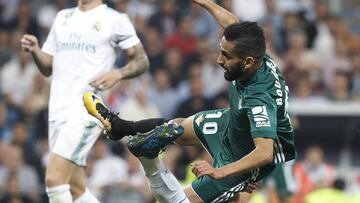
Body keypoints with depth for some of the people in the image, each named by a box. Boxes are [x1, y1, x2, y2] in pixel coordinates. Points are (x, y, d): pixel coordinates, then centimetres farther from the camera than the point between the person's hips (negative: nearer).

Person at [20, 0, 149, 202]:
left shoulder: (115, 19, 2)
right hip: (58, 110, 7)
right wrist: (34, 50, 1)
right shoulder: (63, 17, 20)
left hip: (86, 110, -7)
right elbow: (48, 68, 22)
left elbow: (142, 61, 2)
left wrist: (117, 74, -17)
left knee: (54, 178, -18)